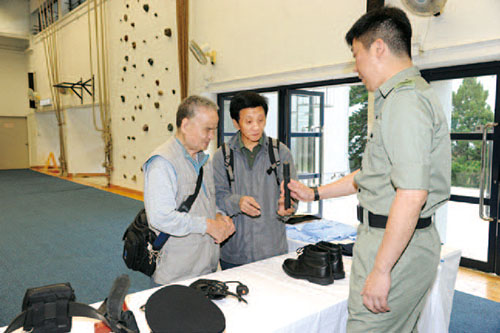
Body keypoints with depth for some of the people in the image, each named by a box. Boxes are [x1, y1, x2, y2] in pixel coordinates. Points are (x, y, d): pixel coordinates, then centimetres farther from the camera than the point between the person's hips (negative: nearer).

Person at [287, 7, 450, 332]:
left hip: (397, 245, -10)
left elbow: (412, 193, -27)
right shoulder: (408, 95, 18)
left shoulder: (405, 99, -17)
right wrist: (314, 193, 23)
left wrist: (380, 269, -23)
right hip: (405, 241, 10)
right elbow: (371, 175, 22)